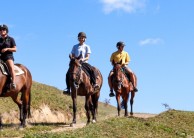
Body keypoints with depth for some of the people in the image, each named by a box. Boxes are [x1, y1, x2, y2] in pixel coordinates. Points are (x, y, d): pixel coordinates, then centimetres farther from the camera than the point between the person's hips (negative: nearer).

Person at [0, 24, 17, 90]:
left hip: (9, 56, -4)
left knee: (11, 67, -33)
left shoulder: (11, 39, 7)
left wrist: (7, 49, -14)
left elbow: (15, 49, 1)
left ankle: (13, 83, -40)